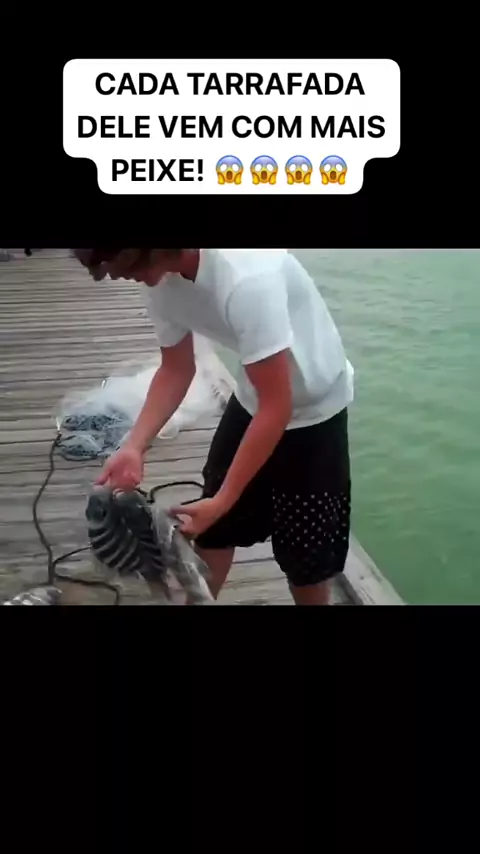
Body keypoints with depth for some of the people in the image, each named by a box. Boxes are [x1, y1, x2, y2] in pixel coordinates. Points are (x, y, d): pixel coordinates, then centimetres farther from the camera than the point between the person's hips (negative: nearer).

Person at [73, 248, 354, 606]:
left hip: (314, 409, -6)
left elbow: (277, 408, -32)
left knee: (305, 549, 6)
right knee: (213, 525, 14)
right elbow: (176, 370, -1)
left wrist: (224, 498, -28)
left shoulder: (246, 277, -37)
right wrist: (134, 447, -13)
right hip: (254, 399, 6)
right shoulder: (161, 280, -15)